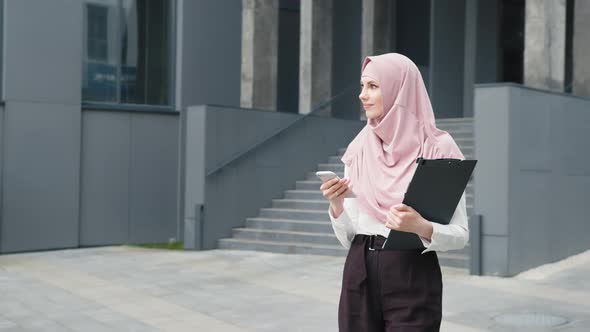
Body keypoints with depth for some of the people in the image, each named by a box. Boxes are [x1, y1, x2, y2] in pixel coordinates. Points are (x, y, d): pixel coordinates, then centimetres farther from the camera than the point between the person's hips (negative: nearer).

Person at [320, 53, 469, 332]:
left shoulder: (437, 149, -7)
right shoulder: (358, 150, 6)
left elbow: (460, 234, -6)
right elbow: (348, 238, 8)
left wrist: (421, 227, -24)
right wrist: (336, 205, -10)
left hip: (413, 279, -4)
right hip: (359, 277, 4)